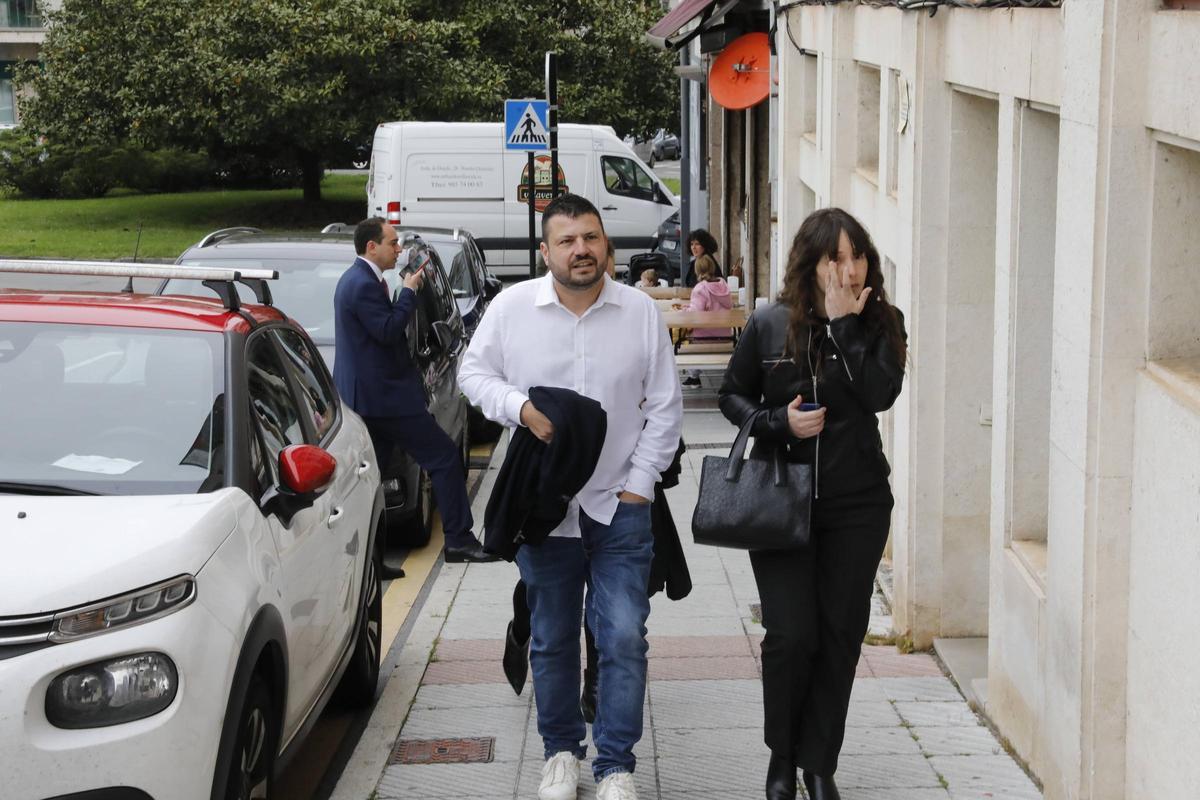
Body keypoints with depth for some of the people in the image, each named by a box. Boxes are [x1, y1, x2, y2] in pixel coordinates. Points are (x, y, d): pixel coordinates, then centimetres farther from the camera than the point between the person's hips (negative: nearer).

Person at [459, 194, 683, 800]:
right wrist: (520, 406, -13)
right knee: (551, 640, 12)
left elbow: (665, 407, 4)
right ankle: (561, 751, 29)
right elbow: (473, 371, 6)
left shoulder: (641, 311, -1)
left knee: (623, 639, -5)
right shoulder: (512, 306, -2)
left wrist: (640, 482, -2)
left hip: (620, 506, 0)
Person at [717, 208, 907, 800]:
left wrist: (847, 324, -17)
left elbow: (881, 394, -15)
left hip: (857, 506, 2)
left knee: (840, 634, 6)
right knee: (791, 634, -6)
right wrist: (777, 422, -11)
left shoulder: (881, 323, 1)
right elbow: (732, 395, 7)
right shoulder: (770, 324, -2)